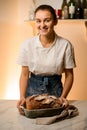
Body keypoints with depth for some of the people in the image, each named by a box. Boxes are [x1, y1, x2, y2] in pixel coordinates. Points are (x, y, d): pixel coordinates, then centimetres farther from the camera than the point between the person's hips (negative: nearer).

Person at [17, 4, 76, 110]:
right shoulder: (27, 45, -11)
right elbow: (24, 74, -3)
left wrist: (63, 96, -16)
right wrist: (22, 97, -15)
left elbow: (69, 75, -4)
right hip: (33, 89, 1)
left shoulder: (65, 45, -13)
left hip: (55, 89, 0)